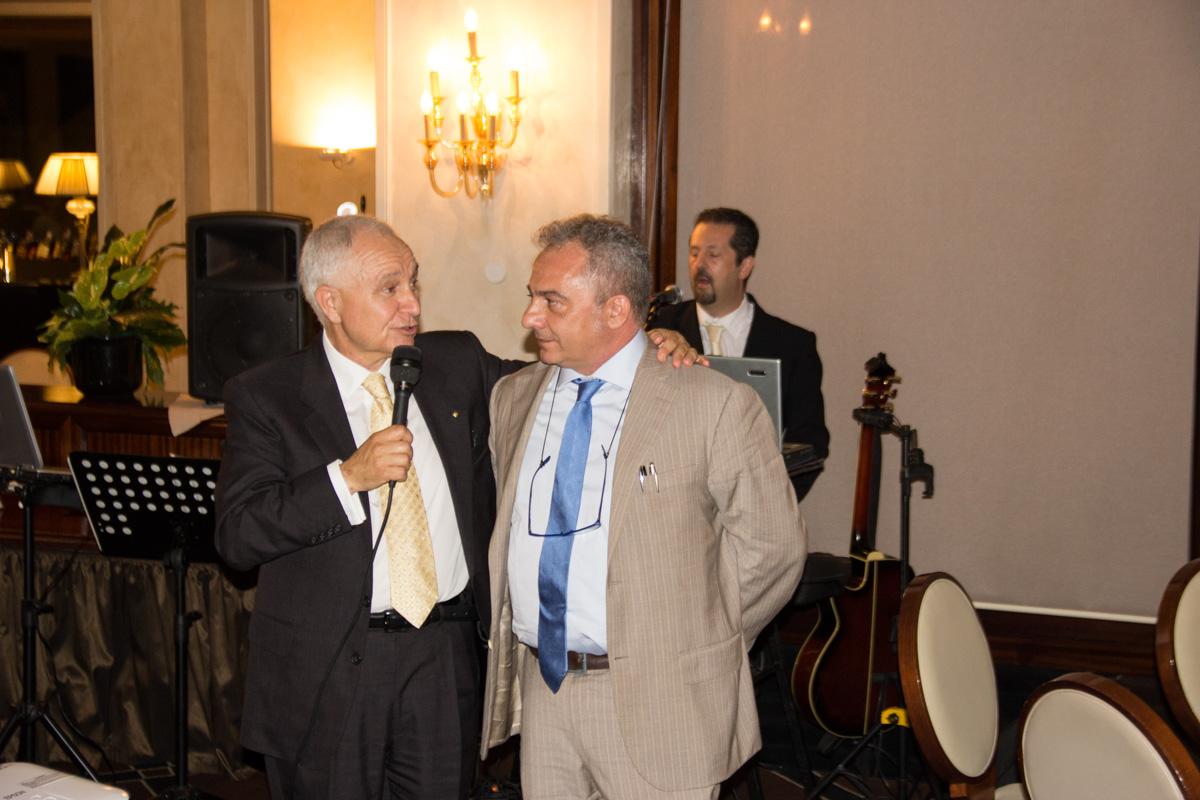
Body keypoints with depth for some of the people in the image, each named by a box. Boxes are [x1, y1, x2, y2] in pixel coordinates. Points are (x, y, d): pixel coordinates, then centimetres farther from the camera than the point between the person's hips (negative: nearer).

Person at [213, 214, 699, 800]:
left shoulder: (457, 363, 6)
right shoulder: (264, 396, -5)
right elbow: (236, 533, -12)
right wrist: (348, 475, -23)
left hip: (446, 661, 3)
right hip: (326, 668, -3)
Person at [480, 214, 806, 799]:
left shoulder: (717, 406, -11)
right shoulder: (513, 397, 6)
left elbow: (771, 549, -5)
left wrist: (694, 652, 2)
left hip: (659, 707, -4)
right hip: (540, 685, 5)